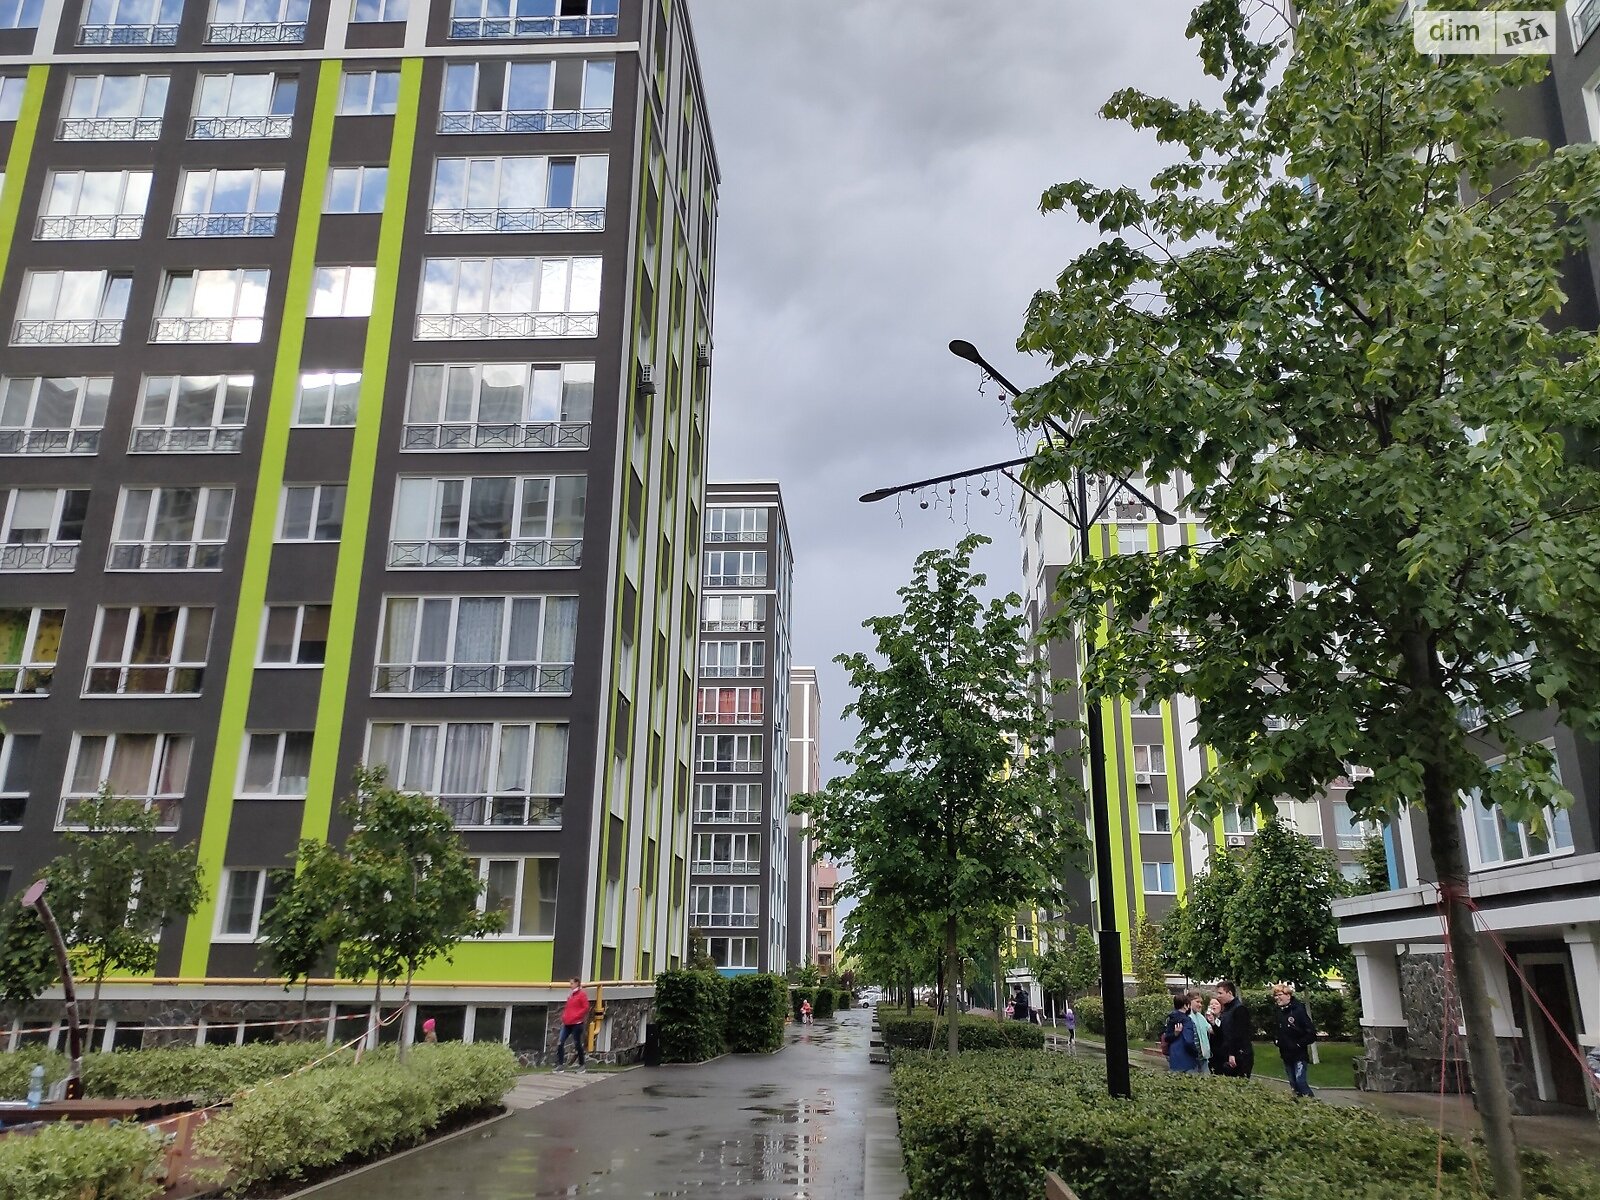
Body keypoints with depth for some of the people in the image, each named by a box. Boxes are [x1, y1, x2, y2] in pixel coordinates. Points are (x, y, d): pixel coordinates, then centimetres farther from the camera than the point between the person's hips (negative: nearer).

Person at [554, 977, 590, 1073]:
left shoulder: (582, 994, -7)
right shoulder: (571, 994, 15)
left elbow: (586, 1008, -13)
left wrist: (575, 1016, -18)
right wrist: (564, 1016, 8)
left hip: (577, 1023, -7)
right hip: (567, 1023, 7)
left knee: (577, 1043, 1)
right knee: (560, 1043, -1)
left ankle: (582, 1065, 14)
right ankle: (561, 1064, 4)